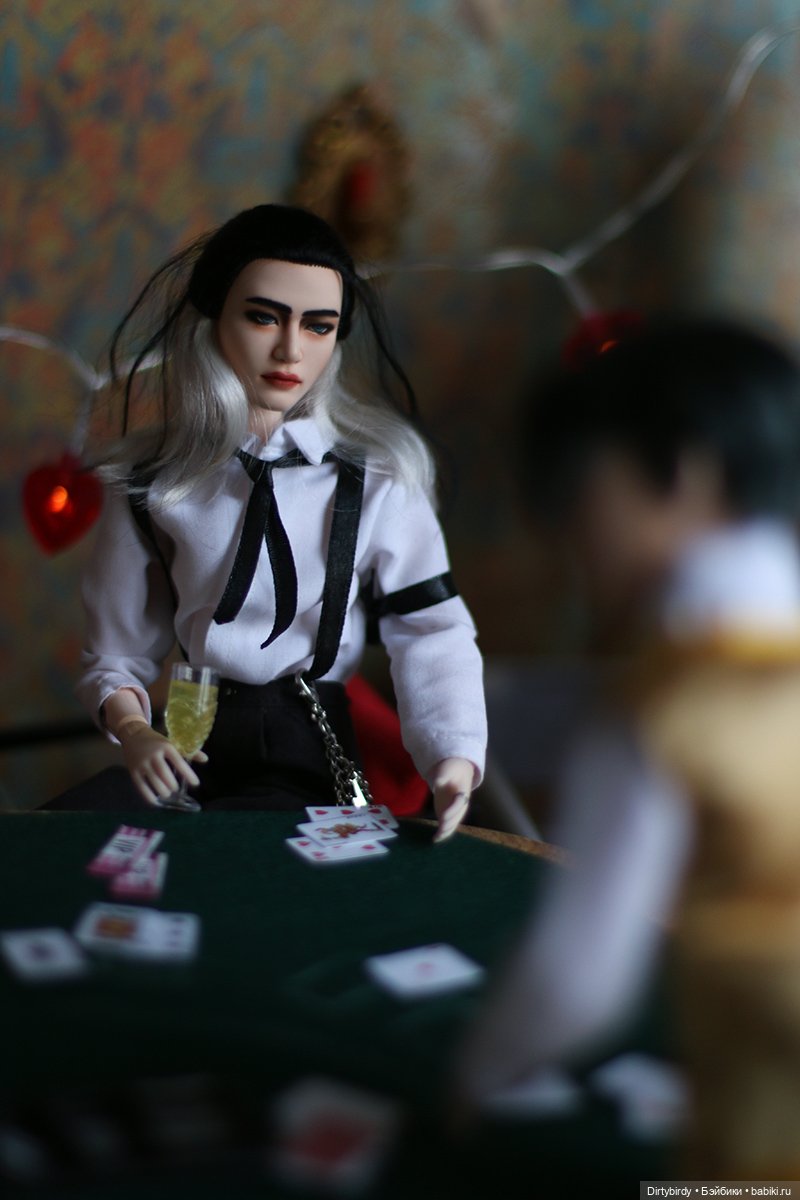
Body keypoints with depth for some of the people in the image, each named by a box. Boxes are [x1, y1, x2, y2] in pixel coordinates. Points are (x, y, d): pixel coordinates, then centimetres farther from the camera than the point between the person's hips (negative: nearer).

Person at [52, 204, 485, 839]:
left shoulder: (378, 471, 0)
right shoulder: (153, 476, 5)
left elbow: (431, 631, -7)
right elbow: (118, 644, 7)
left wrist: (455, 759, -24)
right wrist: (130, 726, -14)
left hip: (309, 761, -2)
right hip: (189, 750, 3)